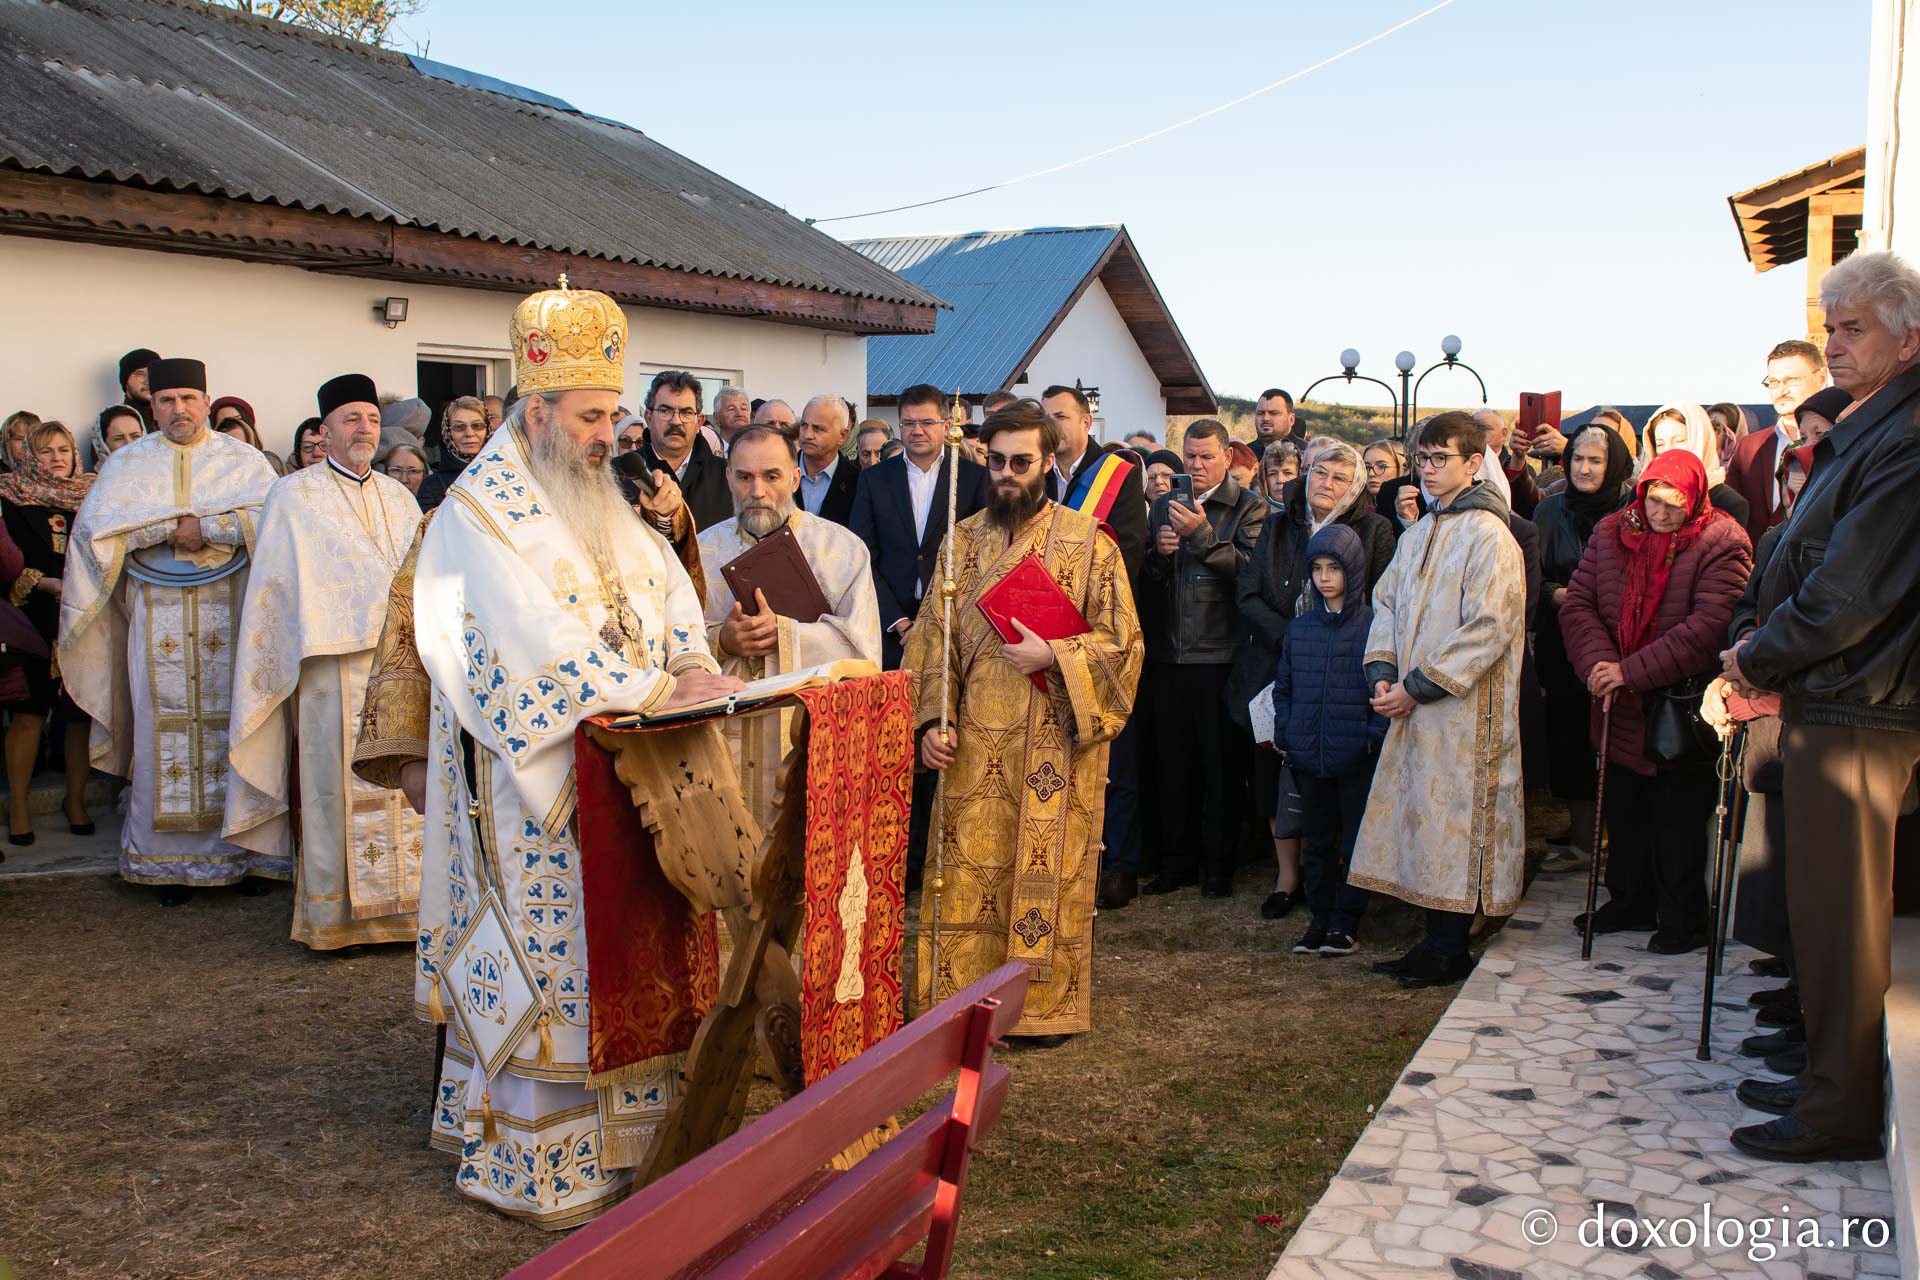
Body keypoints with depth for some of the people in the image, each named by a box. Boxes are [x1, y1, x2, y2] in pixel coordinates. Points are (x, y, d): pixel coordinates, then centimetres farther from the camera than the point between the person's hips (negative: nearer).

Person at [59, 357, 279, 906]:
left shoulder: (243, 459, 8)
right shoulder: (128, 462, 12)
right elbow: (95, 524, -3)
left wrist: (201, 528, -15)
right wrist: (177, 525, -11)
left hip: (231, 612, -1)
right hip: (156, 614, 1)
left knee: (234, 724, -3)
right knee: (165, 729, -2)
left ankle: (246, 850, 3)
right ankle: (171, 860, 3)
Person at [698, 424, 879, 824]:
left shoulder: (842, 548, 3)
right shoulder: (703, 549, 10)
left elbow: (863, 651, -7)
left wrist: (784, 632, -15)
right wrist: (721, 642, -14)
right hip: (727, 743, 2)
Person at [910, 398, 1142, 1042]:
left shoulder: (1090, 542, -2)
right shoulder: (964, 540, 8)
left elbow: (1122, 640, -2)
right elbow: (933, 637, 7)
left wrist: (1053, 657, -16)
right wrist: (931, 722, -3)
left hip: (1055, 743, -2)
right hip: (973, 745, 3)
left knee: (1047, 874, 3)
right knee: (965, 874, 4)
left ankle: (1048, 1003, 18)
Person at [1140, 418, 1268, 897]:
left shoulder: (1250, 508, 1)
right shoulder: (1165, 507, 15)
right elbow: (1146, 583, 14)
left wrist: (1203, 534, -20)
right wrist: (1159, 553, -6)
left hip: (1221, 655, -4)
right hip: (1169, 655, 4)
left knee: (1222, 766, 2)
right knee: (1173, 764, 8)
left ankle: (1217, 864, 12)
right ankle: (1177, 861, 18)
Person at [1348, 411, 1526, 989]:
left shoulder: (1489, 536, -11)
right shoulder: (1418, 534, 13)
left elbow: (1488, 629, -17)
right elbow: (1386, 602, 15)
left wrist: (1417, 686, -16)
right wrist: (1383, 673, -1)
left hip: (1465, 710, -8)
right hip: (1415, 707, 8)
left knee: (1455, 824, -1)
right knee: (1422, 821, 11)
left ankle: (1451, 952, 9)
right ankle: (1435, 942, 21)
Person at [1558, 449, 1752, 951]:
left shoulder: (1722, 543, -12)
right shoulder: (1610, 533, 3)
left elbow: (1710, 626, -21)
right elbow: (1577, 603, -1)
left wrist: (1630, 670, -23)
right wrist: (1599, 663, -18)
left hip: (1681, 707, -5)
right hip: (1621, 704, 5)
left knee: (1678, 821, 4)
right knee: (1624, 810, 16)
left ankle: (1681, 918, 18)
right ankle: (1630, 901, 32)